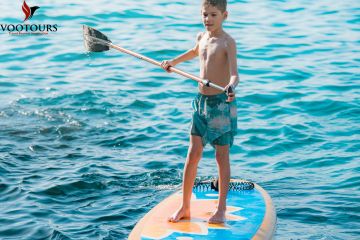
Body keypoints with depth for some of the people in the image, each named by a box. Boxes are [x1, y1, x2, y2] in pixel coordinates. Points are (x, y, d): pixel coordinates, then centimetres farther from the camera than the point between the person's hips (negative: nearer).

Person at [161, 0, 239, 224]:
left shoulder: (228, 42, -14)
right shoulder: (201, 37, 8)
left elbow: (234, 73, -27)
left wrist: (231, 86, -48)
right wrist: (174, 62, 39)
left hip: (222, 103, -6)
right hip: (202, 100, 6)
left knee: (222, 156, 2)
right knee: (193, 154, 5)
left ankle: (221, 209, 12)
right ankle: (185, 207, 12)